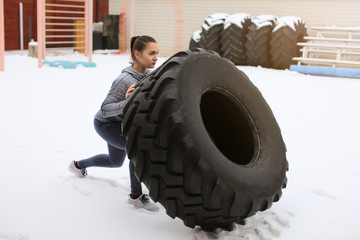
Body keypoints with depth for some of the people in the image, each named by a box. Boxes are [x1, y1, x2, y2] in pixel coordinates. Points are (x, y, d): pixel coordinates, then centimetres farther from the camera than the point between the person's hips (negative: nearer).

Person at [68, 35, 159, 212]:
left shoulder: (148, 75, -13)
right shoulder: (125, 80, -34)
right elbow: (105, 109, -32)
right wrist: (126, 103, -48)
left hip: (122, 122, 8)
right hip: (105, 124, -8)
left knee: (115, 162, 27)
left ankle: (78, 165, 53)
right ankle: (136, 196, -15)